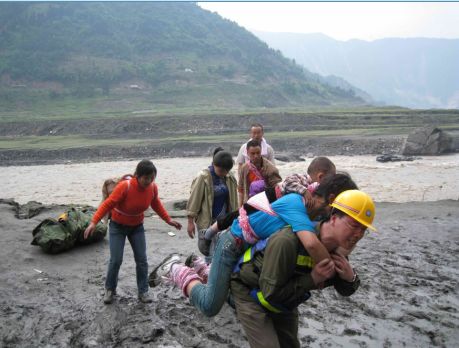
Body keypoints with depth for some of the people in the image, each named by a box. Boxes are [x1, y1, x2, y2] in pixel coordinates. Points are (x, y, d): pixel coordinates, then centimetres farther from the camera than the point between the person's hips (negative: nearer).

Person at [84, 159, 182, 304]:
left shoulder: (153, 188, -16)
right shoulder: (124, 186, -31)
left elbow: (156, 205, 4)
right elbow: (107, 204, -28)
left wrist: (168, 220, 3)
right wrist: (93, 222, -36)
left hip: (137, 227, 4)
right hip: (117, 226, -3)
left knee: (142, 259, 0)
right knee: (116, 260, -5)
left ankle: (143, 291, 13)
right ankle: (110, 289, 18)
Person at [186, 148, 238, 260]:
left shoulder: (230, 177, 2)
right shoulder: (203, 177, -14)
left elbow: (233, 199, 11)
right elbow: (194, 199, -11)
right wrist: (190, 221, -11)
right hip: (206, 221, -4)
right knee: (205, 247, -2)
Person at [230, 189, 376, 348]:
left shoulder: (339, 248, -15)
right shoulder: (288, 241, -39)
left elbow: (345, 291, -1)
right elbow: (271, 292, -32)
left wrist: (350, 278, -23)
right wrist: (312, 279, -34)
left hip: (285, 297, 7)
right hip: (251, 293, -7)